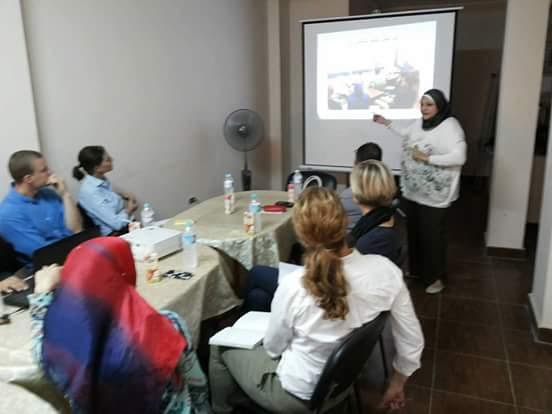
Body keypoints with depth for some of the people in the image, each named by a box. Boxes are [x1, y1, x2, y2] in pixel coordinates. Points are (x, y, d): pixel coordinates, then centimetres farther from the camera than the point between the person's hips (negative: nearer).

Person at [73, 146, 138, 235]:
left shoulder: (102, 179, 2)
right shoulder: (89, 192, -22)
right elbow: (117, 224, -23)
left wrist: (122, 196, 6)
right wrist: (129, 210, -4)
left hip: (127, 224, 8)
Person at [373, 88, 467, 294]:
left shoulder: (450, 125, -16)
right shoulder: (419, 123, 6)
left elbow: (459, 157, -25)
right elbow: (406, 134, 29)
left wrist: (427, 158, -24)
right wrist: (386, 123, 24)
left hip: (434, 195, -7)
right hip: (412, 191, 7)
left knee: (432, 235, 3)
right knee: (413, 232, 18)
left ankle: (436, 277, 21)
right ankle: (416, 269, 37)